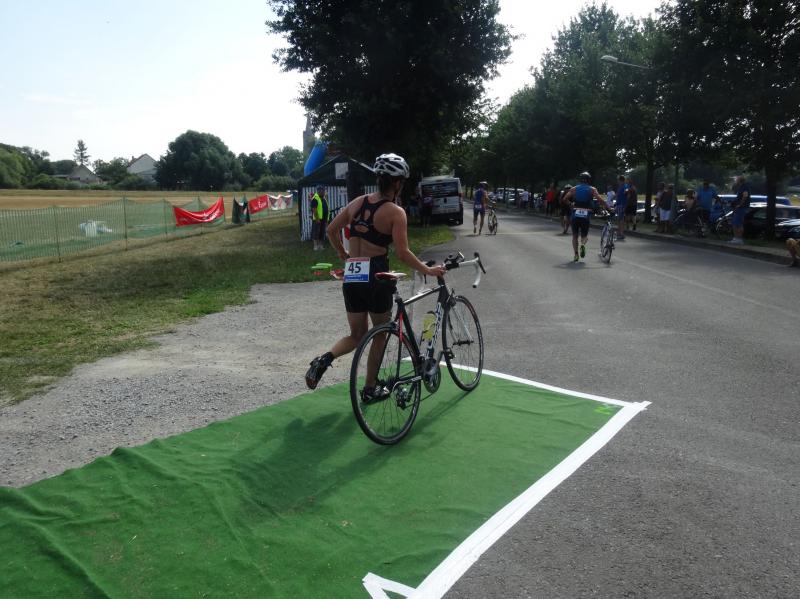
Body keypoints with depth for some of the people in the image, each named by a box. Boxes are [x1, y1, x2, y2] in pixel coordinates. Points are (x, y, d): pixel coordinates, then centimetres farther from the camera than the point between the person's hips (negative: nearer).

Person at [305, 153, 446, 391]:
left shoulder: (358, 202, 8)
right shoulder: (395, 212, -9)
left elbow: (331, 230, 11)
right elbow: (402, 253, -15)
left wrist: (343, 255, 25)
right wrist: (428, 270, -3)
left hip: (351, 277, 5)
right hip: (376, 276, -5)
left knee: (357, 335, 19)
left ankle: (325, 358, -9)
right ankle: (370, 387, 25)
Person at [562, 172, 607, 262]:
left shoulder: (574, 189, 9)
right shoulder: (592, 189, 6)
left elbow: (565, 199, -1)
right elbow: (601, 200, -5)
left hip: (575, 215, 1)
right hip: (586, 216, 0)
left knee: (575, 236, 15)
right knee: (584, 235, 15)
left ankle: (576, 254, 4)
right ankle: (583, 244, -18)